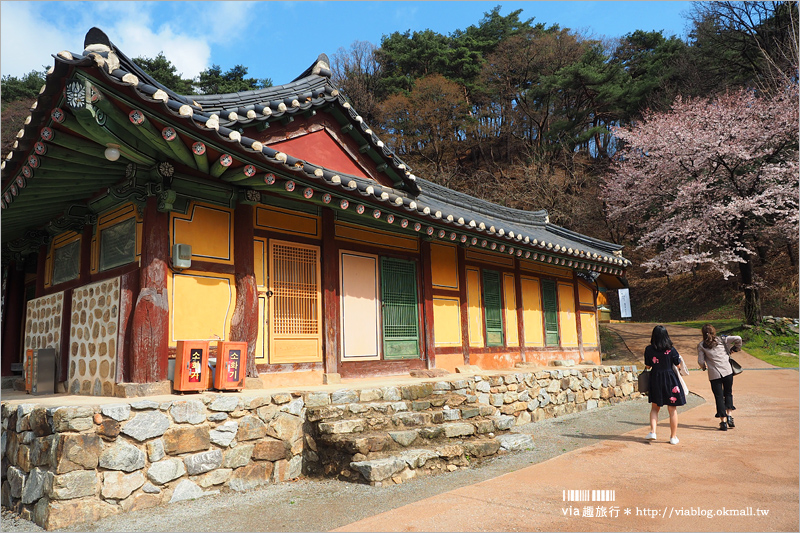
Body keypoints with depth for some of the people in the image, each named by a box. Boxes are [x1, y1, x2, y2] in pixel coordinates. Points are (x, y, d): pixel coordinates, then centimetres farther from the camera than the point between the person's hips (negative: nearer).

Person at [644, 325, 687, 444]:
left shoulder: (649, 349, -6)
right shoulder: (671, 349, -9)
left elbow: (647, 366, 1)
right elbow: (678, 365, 0)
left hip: (655, 379, 1)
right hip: (670, 379, -1)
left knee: (654, 408, 15)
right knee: (672, 410, 9)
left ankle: (652, 432, 2)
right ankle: (673, 437, 15)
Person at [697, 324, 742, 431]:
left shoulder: (701, 346, 0)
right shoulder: (722, 340, 5)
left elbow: (700, 361, -1)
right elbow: (738, 338, -2)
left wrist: (704, 367, 20)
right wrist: (736, 348, 15)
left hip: (714, 375, -1)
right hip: (727, 371, 1)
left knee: (719, 397, 5)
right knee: (728, 394, 19)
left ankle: (723, 422, 5)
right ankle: (729, 416, 10)